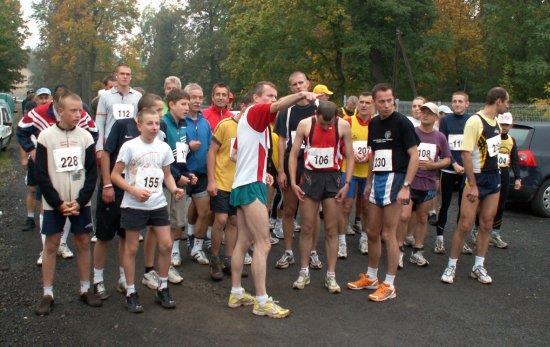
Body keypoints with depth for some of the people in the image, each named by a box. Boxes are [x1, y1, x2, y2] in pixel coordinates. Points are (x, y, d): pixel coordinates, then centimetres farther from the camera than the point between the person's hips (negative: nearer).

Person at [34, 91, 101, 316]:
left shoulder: (85, 136, 0)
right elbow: (41, 175, -5)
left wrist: (79, 202, -9)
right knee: (51, 245, 4)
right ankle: (47, 294, 14)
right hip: (53, 203, -2)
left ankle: (85, 290, 19)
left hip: (81, 202, 2)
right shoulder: (46, 136, -5)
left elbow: (92, 173, 0)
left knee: (83, 243, 7)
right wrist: (59, 203, -11)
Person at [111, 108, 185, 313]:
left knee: (166, 245, 3)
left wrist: (174, 189, -4)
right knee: (131, 248, 5)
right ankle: (131, 293, 19)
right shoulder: (130, 146, -8)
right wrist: (134, 190, -19)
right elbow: (115, 175, -7)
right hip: (133, 205, -4)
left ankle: (162, 289, 20)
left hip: (158, 204, 4)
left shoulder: (164, 147, 4)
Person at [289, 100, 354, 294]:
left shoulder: (343, 126, -4)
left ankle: (331, 276, 12)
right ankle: (304, 273, 16)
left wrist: (347, 183, -5)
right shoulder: (305, 125, -5)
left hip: (332, 178, 0)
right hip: (310, 176, 0)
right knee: (306, 228, 4)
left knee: (331, 230, 4)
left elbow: (350, 156, 2)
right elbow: (294, 154, 0)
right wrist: (293, 182, -6)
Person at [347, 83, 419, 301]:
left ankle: (389, 285, 10)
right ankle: (371, 277, 29)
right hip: (377, 179, 7)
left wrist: (406, 186, -19)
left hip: (395, 179, -7)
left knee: (388, 234, -2)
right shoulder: (373, 124, 11)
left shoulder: (402, 122, -9)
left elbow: (414, 156, -12)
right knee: (372, 232, 13)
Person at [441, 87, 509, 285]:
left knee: (486, 224, 10)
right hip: (477, 179, -8)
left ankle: (478, 267, 20)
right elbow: (466, 154, -20)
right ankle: (451, 266, 8)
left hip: (494, 179, 8)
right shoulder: (475, 121, -16)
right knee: (465, 225, -4)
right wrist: (473, 185, -21)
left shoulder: (496, 122, 9)